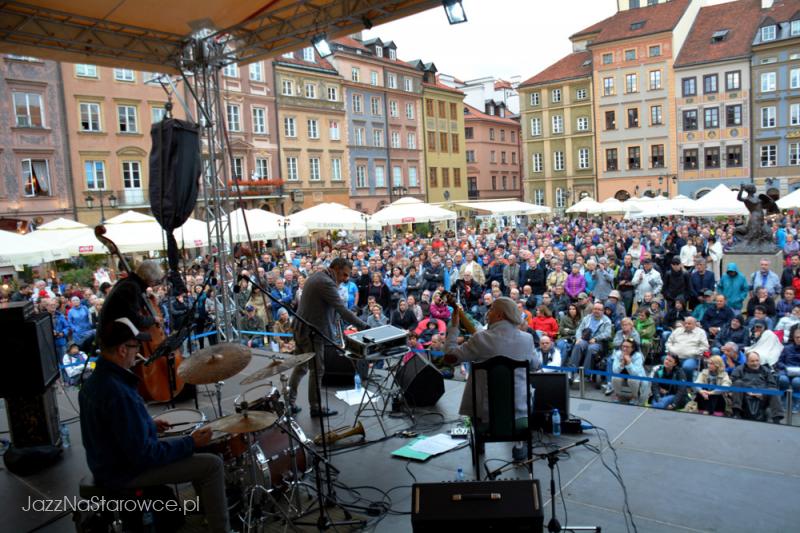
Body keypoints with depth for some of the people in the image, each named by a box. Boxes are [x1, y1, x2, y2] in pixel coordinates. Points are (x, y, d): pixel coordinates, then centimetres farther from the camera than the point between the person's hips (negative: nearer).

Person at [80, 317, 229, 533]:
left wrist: (149, 424, 14)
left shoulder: (95, 379, 0)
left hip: (109, 462, 10)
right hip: (126, 472, -10)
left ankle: (208, 508, 35)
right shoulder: (118, 393, -32)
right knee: (212, 465, -10)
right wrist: (190, 443, -20)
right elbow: (143, 456, -29)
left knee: (196, 452, 22)